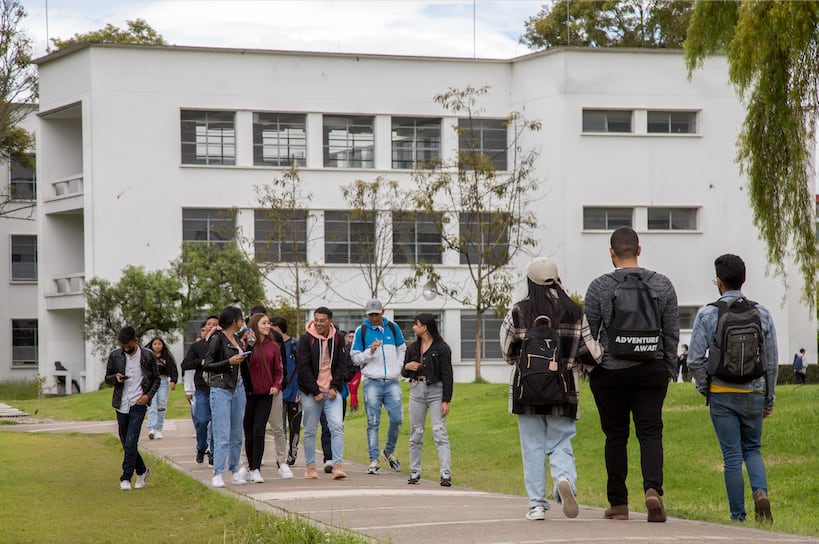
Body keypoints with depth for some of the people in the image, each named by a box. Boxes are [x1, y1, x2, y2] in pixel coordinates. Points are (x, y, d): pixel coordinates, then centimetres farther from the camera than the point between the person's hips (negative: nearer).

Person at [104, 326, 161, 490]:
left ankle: (126, 478, -7)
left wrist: (149, 395, -8)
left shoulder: (148, 356, -1)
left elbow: (156, 379, 8)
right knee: (126, 442, 10)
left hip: (138, 404, -3)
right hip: (121, 405, 3)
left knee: (131, 442, -12)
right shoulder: (115, 356, 4)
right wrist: (116, 378, -12)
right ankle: (142, 470, 29)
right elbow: (107, 378, 11)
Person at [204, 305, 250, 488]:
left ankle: (235, 472, 14)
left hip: (238, 388, 8)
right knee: (222, 435, -10)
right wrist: (229, 362, -18)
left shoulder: (236, 339, 14)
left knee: (236, 434, 9)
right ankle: (217, 474, -8)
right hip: (221, 389, -8)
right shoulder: (217, 339, -9)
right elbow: (207, 365, -12)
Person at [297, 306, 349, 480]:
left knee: (337, 426, -12)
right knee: (310, 431, 4)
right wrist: (315, 391, -12)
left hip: (332, 391, 2)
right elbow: (303, 366, -8)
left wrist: (335, 387, -6)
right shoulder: (306, 339, -4)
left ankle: (337, 465, -12)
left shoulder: (338, 339, 6)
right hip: (310, 392, -2)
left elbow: (342, 364, 6)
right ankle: (310, 466, 16)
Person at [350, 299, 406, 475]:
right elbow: (355, 358, 2)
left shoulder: (392, 328, 9)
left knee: (397, 419, -3)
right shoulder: (361, 330, 2)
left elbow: (402, 349, 21)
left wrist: (399, 368, 9)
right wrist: (370, 352, -14)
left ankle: (389, 450, 21)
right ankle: (374, 460, -1)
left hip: (392, 381, 2)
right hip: (372, 382, -2)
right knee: (373, 422, -3)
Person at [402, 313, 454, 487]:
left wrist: (446, 401, -12)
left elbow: (447, 375, -7)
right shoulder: (413, 348, 13)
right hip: (416, 391, 5)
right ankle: (414, 472, 15)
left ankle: (446, 474, -15)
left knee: (440, 434, -11)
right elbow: (404, 373, 20)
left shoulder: (441, 348, -5)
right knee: (416, 434, 7)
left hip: (436, 391, -5)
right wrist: (406, 367, -5)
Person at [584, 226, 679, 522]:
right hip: (652, 370, 1)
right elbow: (672, 333, 5)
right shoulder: (662, 285, 3)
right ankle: (653, 489, -21)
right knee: (650, 433, 2)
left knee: (616, 437, 8)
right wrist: (669, 370, 13)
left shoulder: (599, 287, -5)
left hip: (610, 371, -1)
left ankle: (618, 504, 12)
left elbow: (588, 334, -1)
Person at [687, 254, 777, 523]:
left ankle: (738, 516, 5)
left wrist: (704, 388, 8)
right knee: (752, 449, 18)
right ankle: (761, 492, -8)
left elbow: (695, 360, -10)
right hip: (754, 392, 2)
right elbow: (772, 361, 4)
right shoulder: (762, 314, 1)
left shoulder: (707, 314, -6)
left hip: (722, 393, -2)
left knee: (732, 456, 3)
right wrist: (769, 398, 14)